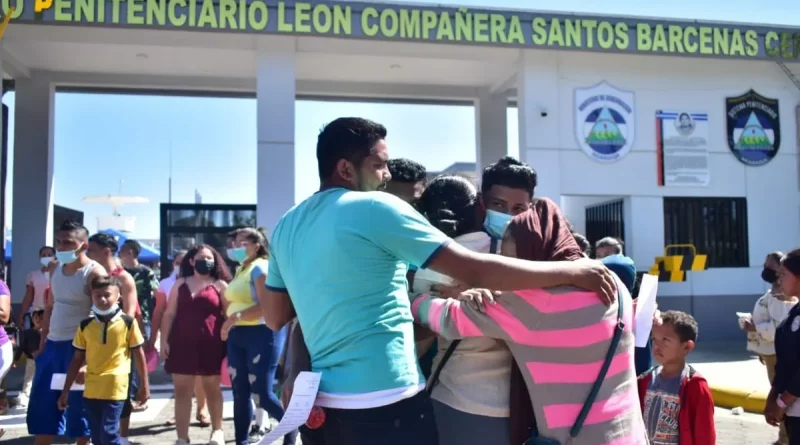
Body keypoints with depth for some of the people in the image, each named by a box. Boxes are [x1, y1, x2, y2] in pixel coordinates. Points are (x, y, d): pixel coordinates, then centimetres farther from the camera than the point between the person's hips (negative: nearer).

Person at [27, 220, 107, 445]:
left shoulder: (94, 273, -14)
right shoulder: (55, 268, 8)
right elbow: (51, 307, 18)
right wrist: (42, 344, 15)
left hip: (78, 347, -7)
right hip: (52, 345, 7)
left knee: (78, 409, 4)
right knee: (42, 409, 13)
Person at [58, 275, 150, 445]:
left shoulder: (128, 322, -4)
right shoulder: (85, 325, 4)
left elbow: (139, 355, 2)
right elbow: (77, 359, 10)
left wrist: (144, 385, 3)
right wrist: (66, 390, 10)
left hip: (115, 389, -4)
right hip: (91, 390, 4)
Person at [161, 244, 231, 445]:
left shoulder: (220, 285, 4)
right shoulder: (180, 284, 10)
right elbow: (169, 314, 9)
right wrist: (164, 340, 2)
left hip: (210, 344, -2)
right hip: (182, 343, 2)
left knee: (212, 388, 11)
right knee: (181, 390, 1)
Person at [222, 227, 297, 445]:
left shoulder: (260, 267, -10)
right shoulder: (241, 270, 18)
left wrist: (236, 317, -28)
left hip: (261, 334, -9)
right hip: (238, 336, 9)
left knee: (261, 393, -7)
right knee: (240, 393, 8)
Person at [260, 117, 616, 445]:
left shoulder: (287, 226, 9)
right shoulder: (375, 207, -13)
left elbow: (274, 319, 17)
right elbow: (475, 271, -17)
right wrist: (570, 271, -9)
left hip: (326, 399, 7)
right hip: (386, 400, -7)